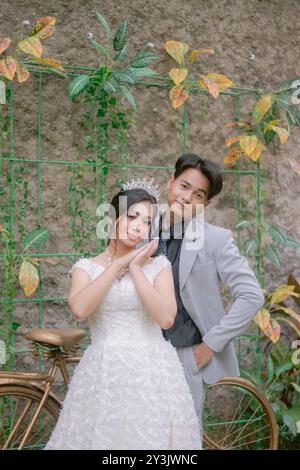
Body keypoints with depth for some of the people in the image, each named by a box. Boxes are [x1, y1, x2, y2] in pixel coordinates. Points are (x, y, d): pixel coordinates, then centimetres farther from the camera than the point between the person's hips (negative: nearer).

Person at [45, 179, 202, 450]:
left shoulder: (158, 265, 3)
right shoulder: (87, 267, 4)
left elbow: (166, 318, -12)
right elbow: (80, 309, -16)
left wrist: (136, 269, -9)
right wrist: (118, 263, -10)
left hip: (153, 372, 1)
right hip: (104, 372, 0)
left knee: (152, 436, 6)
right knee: (102, 434, 5)